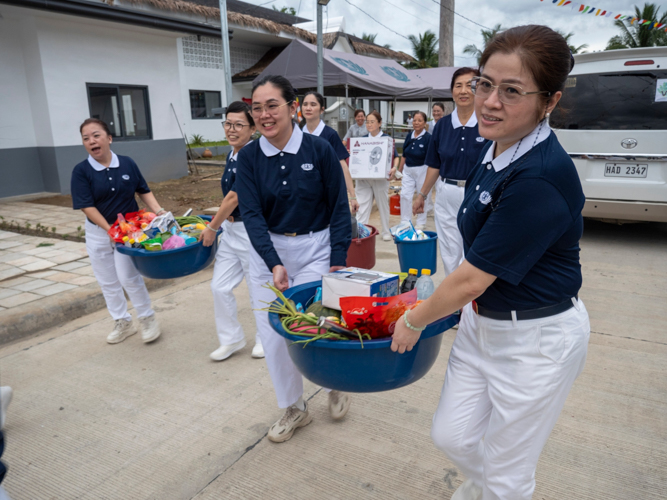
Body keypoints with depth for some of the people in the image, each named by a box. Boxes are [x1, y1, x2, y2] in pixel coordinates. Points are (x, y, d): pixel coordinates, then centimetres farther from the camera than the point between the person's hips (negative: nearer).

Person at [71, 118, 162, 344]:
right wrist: (110, 230, -24)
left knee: (128, 276, -9)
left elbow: (144, 191, 3)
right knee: (108, 282, 11)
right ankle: (122, 322, 28)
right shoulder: (81, 171, -11)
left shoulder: (127, 163, -6)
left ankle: (147, 318, 12)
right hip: (98, 233, 1)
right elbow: (87, 207, -16)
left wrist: (159, 212, -11)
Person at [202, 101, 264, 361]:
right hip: (231, 229, 8)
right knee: (220, 286, 10)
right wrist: (225, 217, 6)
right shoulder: (232, 155, 8)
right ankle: (232, 339, 27)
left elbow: (233, 197, -18)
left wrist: (212, 227, -9)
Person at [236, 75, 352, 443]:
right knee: (272, 334, 5)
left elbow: (339, 208, -3)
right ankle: (294, 408, 30)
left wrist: (338, 260, -10)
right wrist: (274, 264, -23)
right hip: (267, 252, 3)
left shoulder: (319, 150, -8)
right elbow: (251, 215, -10)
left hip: (314, 250, -2)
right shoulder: (249, 158, -3)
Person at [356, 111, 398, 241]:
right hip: (363, 178, 2)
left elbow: (395, 157, 0)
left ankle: (386, 232, 28)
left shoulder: (386, 139, -1)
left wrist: (394, 167, -19)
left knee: (383, 205, 12)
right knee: (362, 206, -3)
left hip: (380, 178, -2)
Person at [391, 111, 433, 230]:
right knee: (405, 195, 1)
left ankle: (421, 223, 23)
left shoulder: (428, 138, -11)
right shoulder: (409, 136, 4)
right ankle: (405, 222, 13)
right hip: (408, 170, 5)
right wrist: (399, 171, 14)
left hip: (422, 170, -4)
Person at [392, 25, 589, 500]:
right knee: (452, 436, 20)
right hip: (482, 322, 8)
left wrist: (413, 323, -8)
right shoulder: (495, 152, -1)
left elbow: (472, 280, -23)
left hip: (538, 337, -7)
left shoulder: (540, 179, -29)